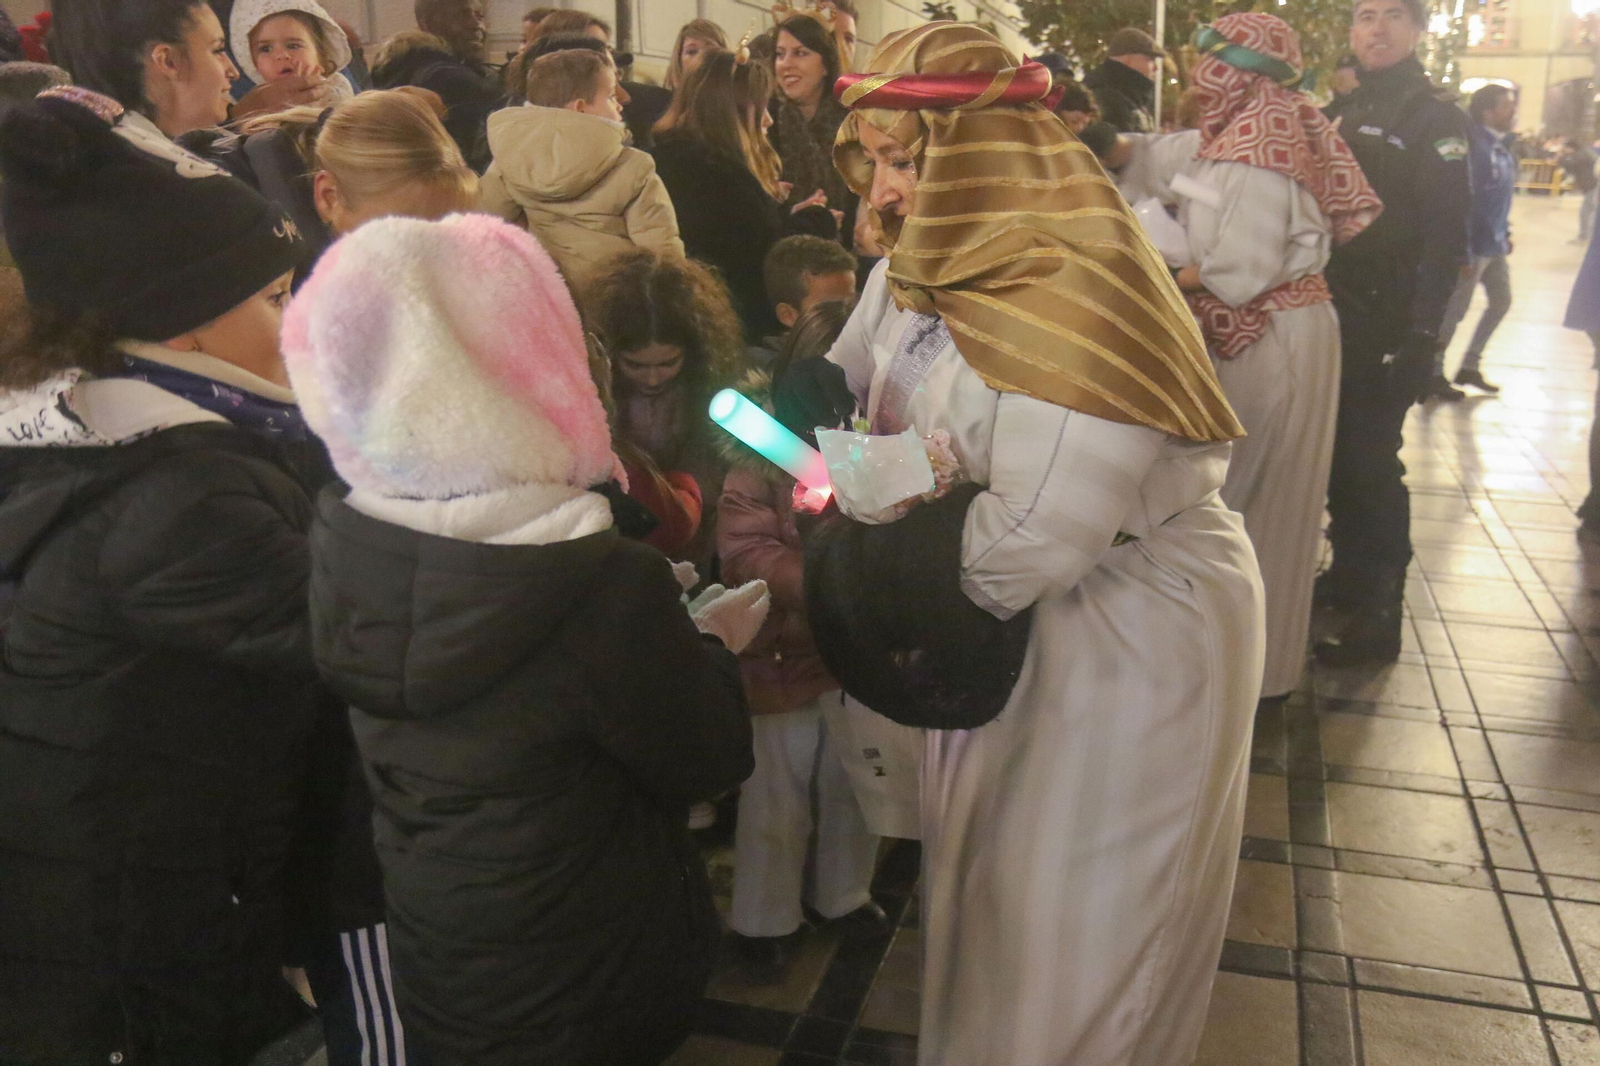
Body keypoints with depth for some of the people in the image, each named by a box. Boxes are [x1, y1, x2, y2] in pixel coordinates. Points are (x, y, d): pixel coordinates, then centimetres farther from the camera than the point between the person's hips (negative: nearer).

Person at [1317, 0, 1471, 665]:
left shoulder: (1436, 116, -4)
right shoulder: (1340, 113, 16)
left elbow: (1447, 230, -12)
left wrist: (1422, 330, -20)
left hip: (1388, 321, -6)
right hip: (1334, 312, 6)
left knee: (1370, 460, -8)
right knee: (1336, 453, 11)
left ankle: (1378, 615, -2)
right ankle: (1347, 573, 26)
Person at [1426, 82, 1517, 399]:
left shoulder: (1502, 147, 11)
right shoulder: (1475, 145, -18)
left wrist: (1506, 234, 15)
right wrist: (1464, 253, -25)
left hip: (1495, 245, 10)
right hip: (1475, 244, -10)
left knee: (1501, 301, 19)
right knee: (1455, 310, -2)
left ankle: (1469, 365, 29)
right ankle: (1433, 375, 10)